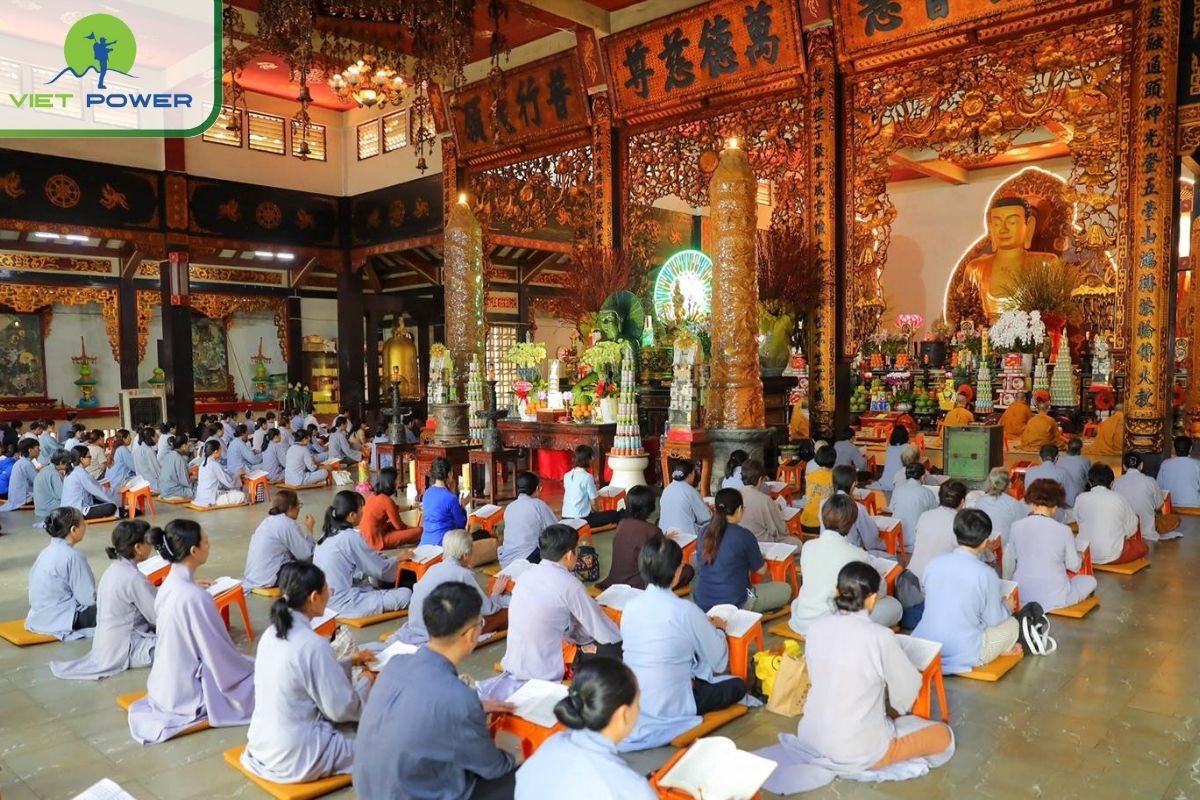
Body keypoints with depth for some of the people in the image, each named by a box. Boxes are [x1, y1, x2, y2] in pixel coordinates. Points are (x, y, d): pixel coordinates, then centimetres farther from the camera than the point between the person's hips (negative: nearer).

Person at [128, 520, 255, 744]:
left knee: (247, 665, 22)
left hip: (166, 684, 8)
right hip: (189, 694, -8)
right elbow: (220, 653, -19)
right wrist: (250, 666, -4)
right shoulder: (195, 597, -29)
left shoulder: (169, 584, -2)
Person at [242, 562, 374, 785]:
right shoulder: (312, 644, -25)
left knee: (351, 723, 24)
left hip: (261, 745, 8)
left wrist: (351, 662, 15)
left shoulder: (271, 634, 0)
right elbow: (341, 709, -17)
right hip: (295, 757, -8)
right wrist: (368, 681, 0)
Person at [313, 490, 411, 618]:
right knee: (406, 594, -9)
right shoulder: (351, 537, -17)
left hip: (327, 601, 9)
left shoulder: (329, 535, 8)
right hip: (343, 604, -9)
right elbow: (381, 570, -7)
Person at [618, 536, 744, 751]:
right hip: (667, 708, -6)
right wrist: (718, 628, 14)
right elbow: (718, 662, -5)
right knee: (738, 685, 12)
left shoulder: (630, 607, -2)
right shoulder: (687, 611, -18)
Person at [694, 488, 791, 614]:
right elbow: (761, 570, -1)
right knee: (784, 589, 11)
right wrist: (758, 557, 21)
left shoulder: (704, 532, 1)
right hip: (733, 605, -6)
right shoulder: (744, 535, -14)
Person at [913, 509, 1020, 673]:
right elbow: (994, 619, -5)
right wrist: (1007, 607, 20)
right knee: (1011, 624, 20)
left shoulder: (933, 564, -2)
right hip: (964, 654, -5)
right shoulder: (985, 573, -15)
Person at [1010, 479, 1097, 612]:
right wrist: (1079, 557, 21)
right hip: (1053, 598, -4)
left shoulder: (1016, 526, -8)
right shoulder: (1063, 530, -15)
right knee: (1090, 581, 22)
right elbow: (1074, 566, -1)